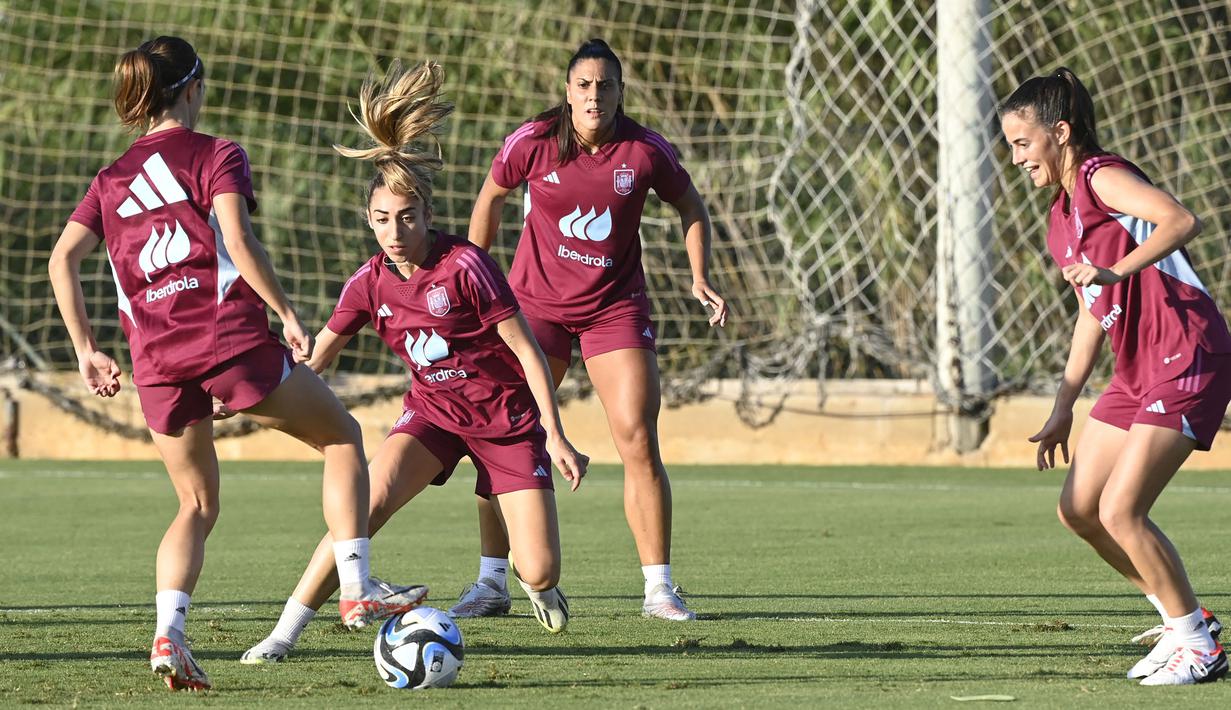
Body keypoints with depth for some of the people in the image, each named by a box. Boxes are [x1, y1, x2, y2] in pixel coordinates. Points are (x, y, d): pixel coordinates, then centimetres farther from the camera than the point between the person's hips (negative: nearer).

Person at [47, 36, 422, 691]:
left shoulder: (110, 180, 16)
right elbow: (238, 242, -13)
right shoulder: (215, 156, 2)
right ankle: (357, 589, 4)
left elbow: (61, 260, 6)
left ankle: (168, 634, -6)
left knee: (197, 506, 16)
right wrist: (287, 313, -7)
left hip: (155, 360, 5)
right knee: (342, 437, 14)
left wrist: (87, 351, 10)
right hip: (230, 339, -5)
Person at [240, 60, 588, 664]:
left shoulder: (465, 266, -21)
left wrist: (555, 437, -18)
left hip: (508, 417, -3)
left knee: (541, 573, -9)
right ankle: (286, 632, -23)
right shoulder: (371, 282, -7)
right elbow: (319, 354, 3)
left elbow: (526, 348, -16)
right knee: (371, 500, -27)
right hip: (433, 410, 3)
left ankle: (533, 579, 33)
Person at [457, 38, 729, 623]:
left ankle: (659, 588, -1)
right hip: (535, 302, 0)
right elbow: (490, 200, 8)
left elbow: (690, 207, 8)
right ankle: (491, 583, 8)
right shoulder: (533, 143, -10)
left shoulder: (645, 151, -9)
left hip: (615, 306, 0)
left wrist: (700, 278, -3)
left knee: (639, 442, -10)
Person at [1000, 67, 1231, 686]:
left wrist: (1115, 270, -39)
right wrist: (1064, 408, 22)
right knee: (1078, 509, 8)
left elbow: (1181, 221, -30)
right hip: (1137, 372, 10)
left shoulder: (1102, 177, -12)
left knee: (1119, 511, -15)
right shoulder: (1063, 220, 16)